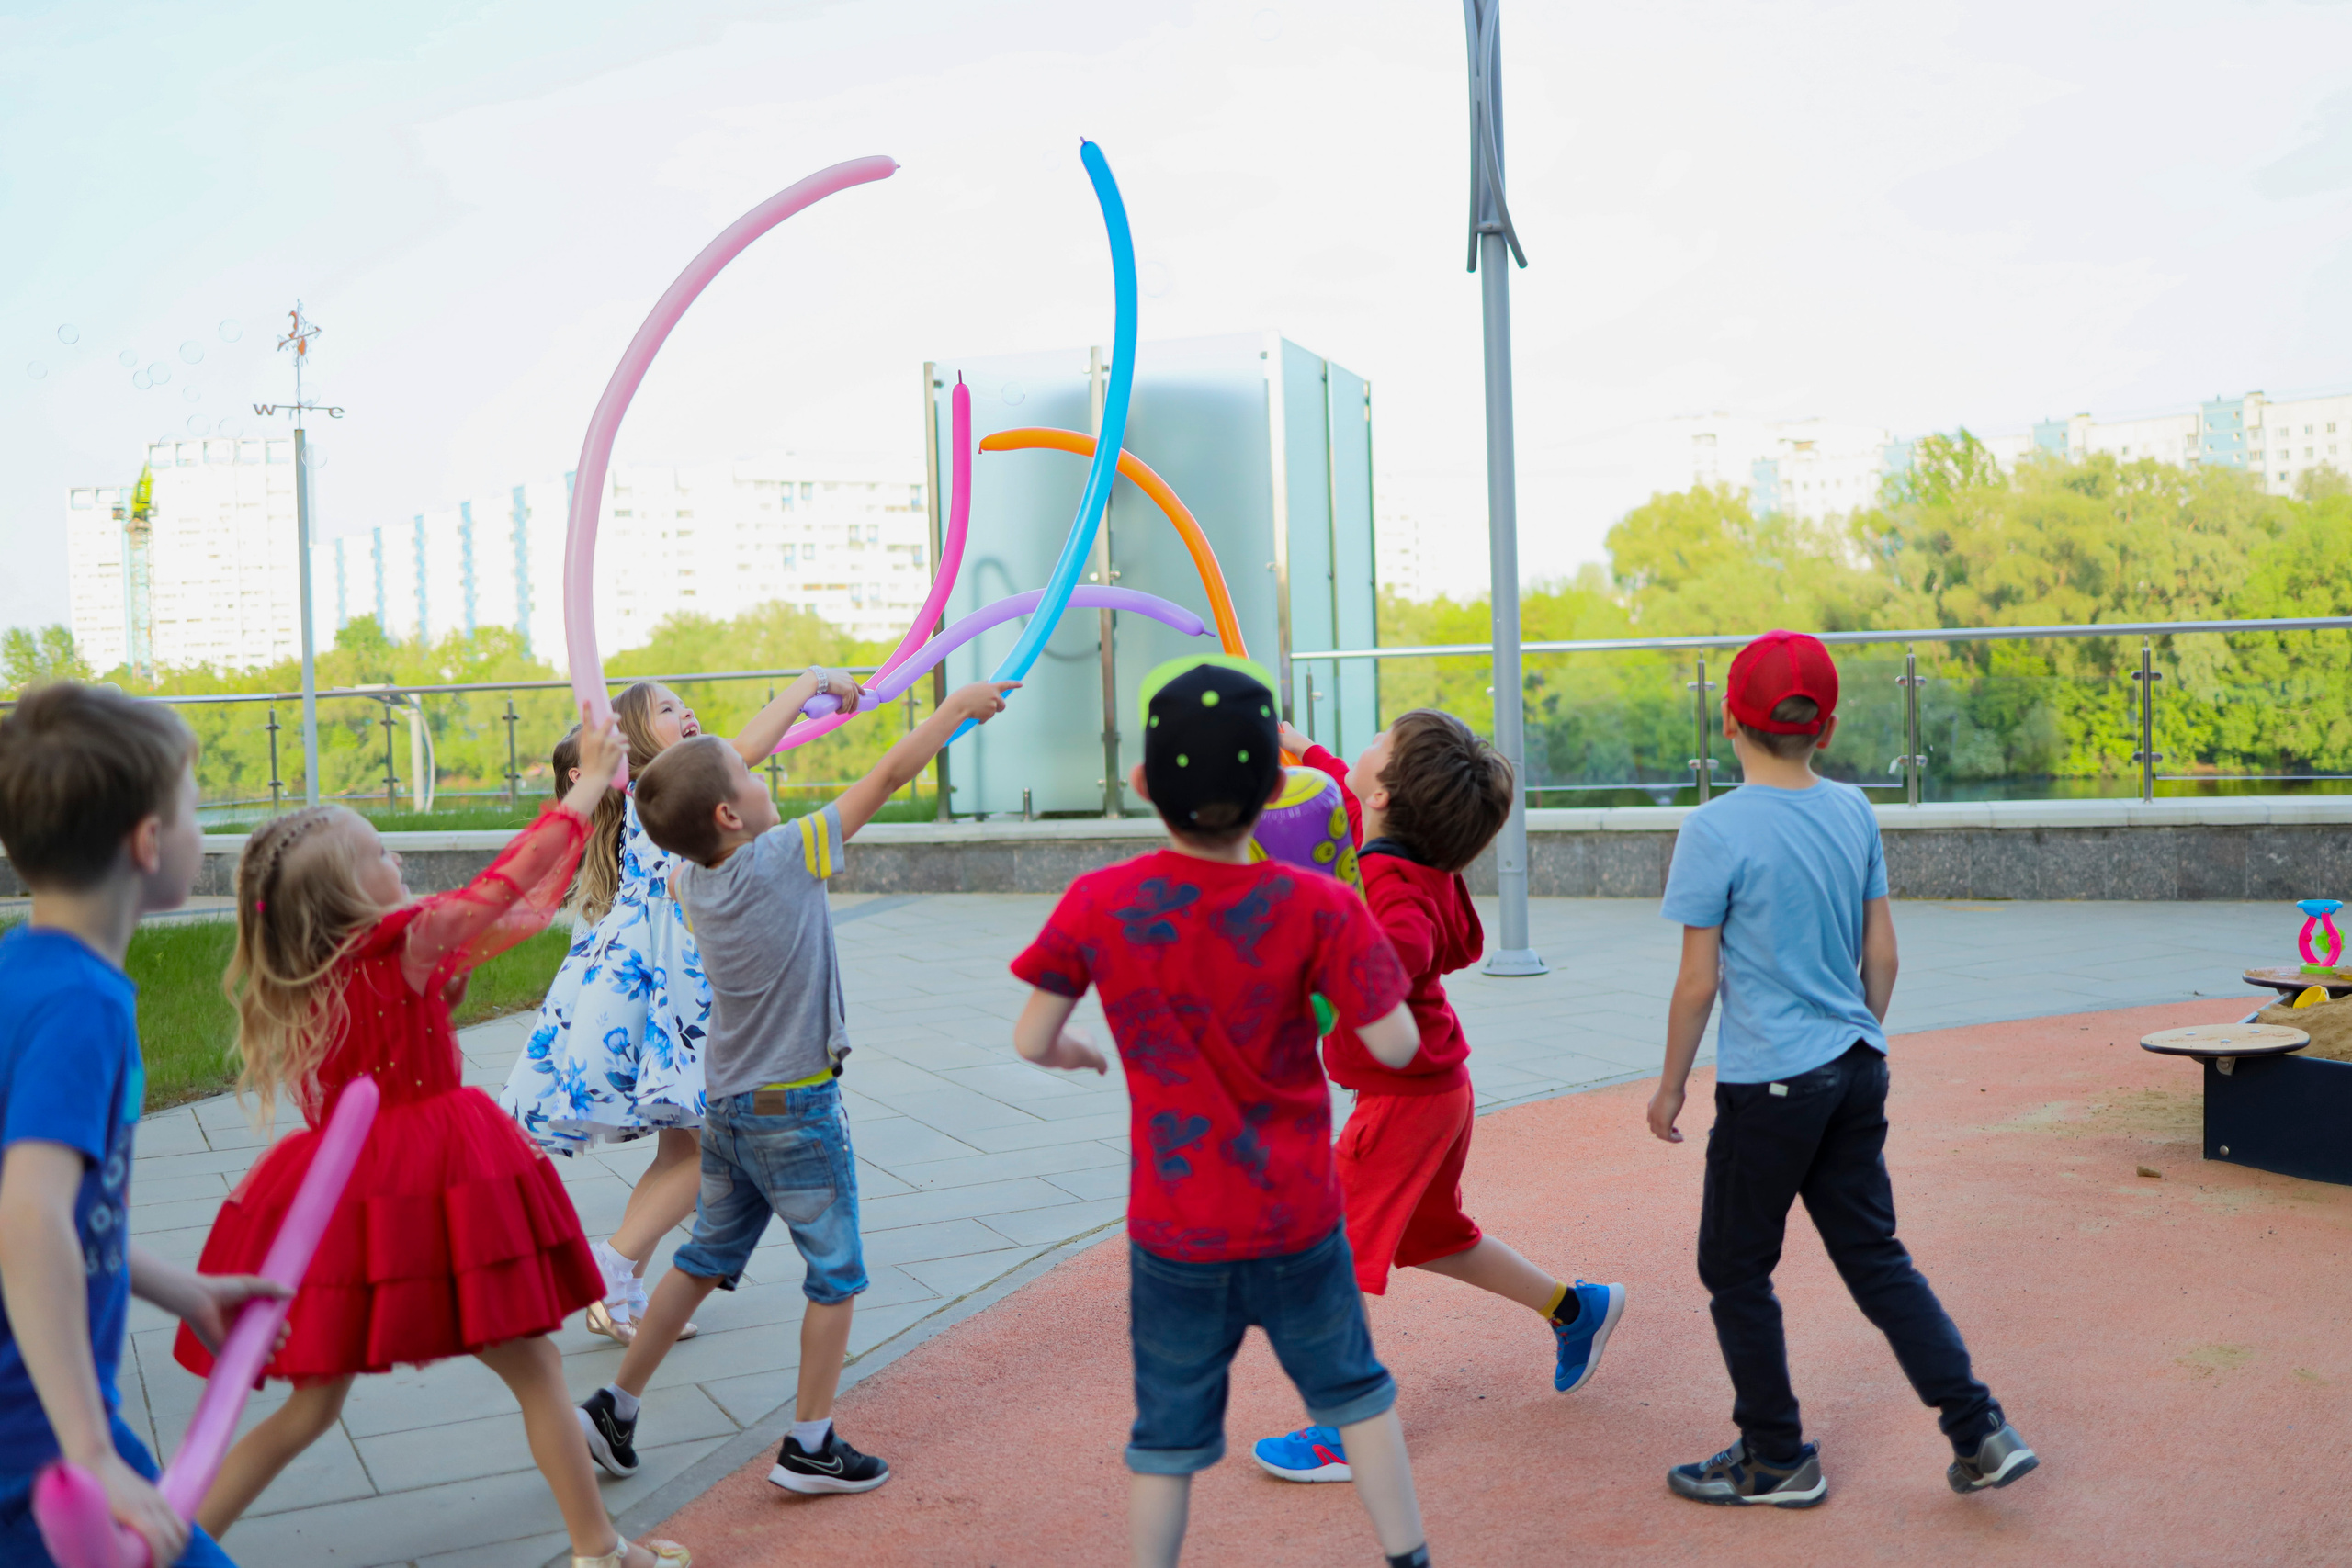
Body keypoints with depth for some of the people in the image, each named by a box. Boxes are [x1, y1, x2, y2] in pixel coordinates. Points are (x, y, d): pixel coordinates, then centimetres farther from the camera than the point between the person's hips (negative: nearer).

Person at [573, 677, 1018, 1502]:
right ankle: (809, 1447, 14)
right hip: (797, 1110, -7)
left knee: (703, 1262, 20)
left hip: (728, 1108, 7)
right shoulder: (782, 858, -20)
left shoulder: (694, 882, -1)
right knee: (835, 1274, 8)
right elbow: (889, 775, -15)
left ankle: (613, 1407, 25)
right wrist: (958, 706, -4)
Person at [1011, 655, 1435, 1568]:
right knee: (1353, 1392, 22)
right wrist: (1354, 951, 4)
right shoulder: (1314, 907, -16)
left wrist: (1075, 1051, 18)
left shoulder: (1096, 905, -13)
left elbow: (1030, 1041, -4)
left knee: (1168, 1432, 15)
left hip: (1172, 1233, 0)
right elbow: (1394, 1046, -14)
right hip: (1297, 1220, 0)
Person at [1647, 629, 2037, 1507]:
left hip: (1768, 1082, -6)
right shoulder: (1854, 813, 3)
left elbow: (1698, 982, -12)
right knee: (1874, 1256, 18)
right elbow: (1882, 956, 8)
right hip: (1856, 1071, 6)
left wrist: (1671, 1086, 1)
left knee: (1735, 1271, 10)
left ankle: (1777, 1459, 20)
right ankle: (1980, 1434, 17)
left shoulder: (1714, 830, -15)